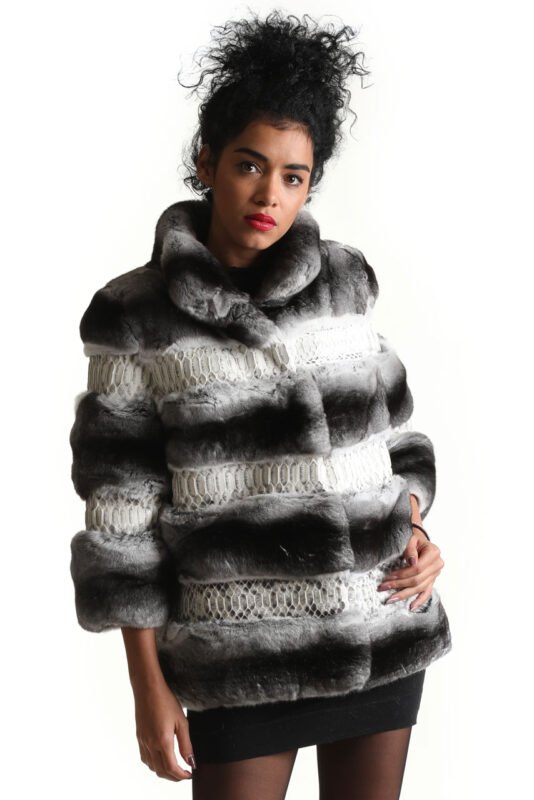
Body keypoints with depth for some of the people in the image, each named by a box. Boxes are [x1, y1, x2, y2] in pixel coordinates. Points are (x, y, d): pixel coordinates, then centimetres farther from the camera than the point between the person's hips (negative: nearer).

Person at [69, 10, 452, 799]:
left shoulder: (342, 282, 4)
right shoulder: (137, 319, -6)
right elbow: (122, 511, -4)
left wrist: (417, 526, -3)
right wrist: (148, 686, -4)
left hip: (384, 629, 4)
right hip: (243, 652, -3)